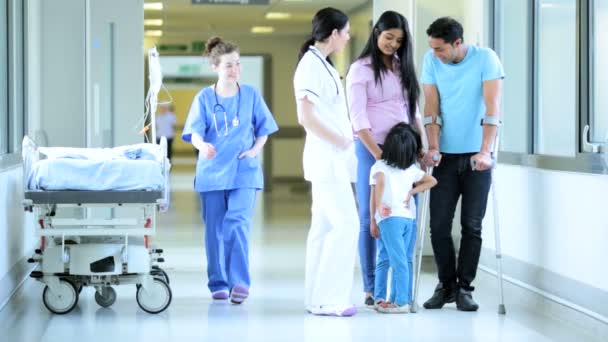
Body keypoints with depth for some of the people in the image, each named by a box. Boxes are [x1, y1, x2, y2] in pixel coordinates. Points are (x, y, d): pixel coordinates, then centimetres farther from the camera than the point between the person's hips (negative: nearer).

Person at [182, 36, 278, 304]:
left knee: (238, 222, -17)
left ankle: (240, 281, -15)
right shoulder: (204, 98, 2)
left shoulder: (250, 94, 5)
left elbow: (264, 128, 12)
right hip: (211, 171, 1)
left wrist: (255, 149, -6)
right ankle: (218, 284, 16)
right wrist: (202, 146, -28)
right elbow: (194, 132, -6)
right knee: (215, 229, 5)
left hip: (244, 172, -1)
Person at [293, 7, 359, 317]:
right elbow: (306, 117, -21)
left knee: (324, 226, 10)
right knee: (346, 223, -11)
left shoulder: (322, 64, 14)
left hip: (333, 157, 10)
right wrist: (340, 140, -14)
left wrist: (346, 137, 7)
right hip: (326, 157, -10)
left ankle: (318, 298, 13)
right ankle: (328, 299, -9)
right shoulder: (311, 65, -14)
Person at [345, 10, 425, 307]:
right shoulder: (360, 69, -2)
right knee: (371, 221, -1)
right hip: (372, 151, -5)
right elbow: (358, 118, -9)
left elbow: (414, 111, 16)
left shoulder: (403, 68, 14)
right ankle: (371, 289, 4)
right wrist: (379, 154, -15)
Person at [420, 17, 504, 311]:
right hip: (446, 155, 3)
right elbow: (431, 107, -3)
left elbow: (492, 108, -17)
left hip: (476, 156, -2)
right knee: (439, 225, 0)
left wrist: (485, 151, -26)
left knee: (472, 226, 1)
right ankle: (446, 284, 15)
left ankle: (464, 288, 10)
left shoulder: (486, 59, -11)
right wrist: (433, 146, -15)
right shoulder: (431, 60, -2)